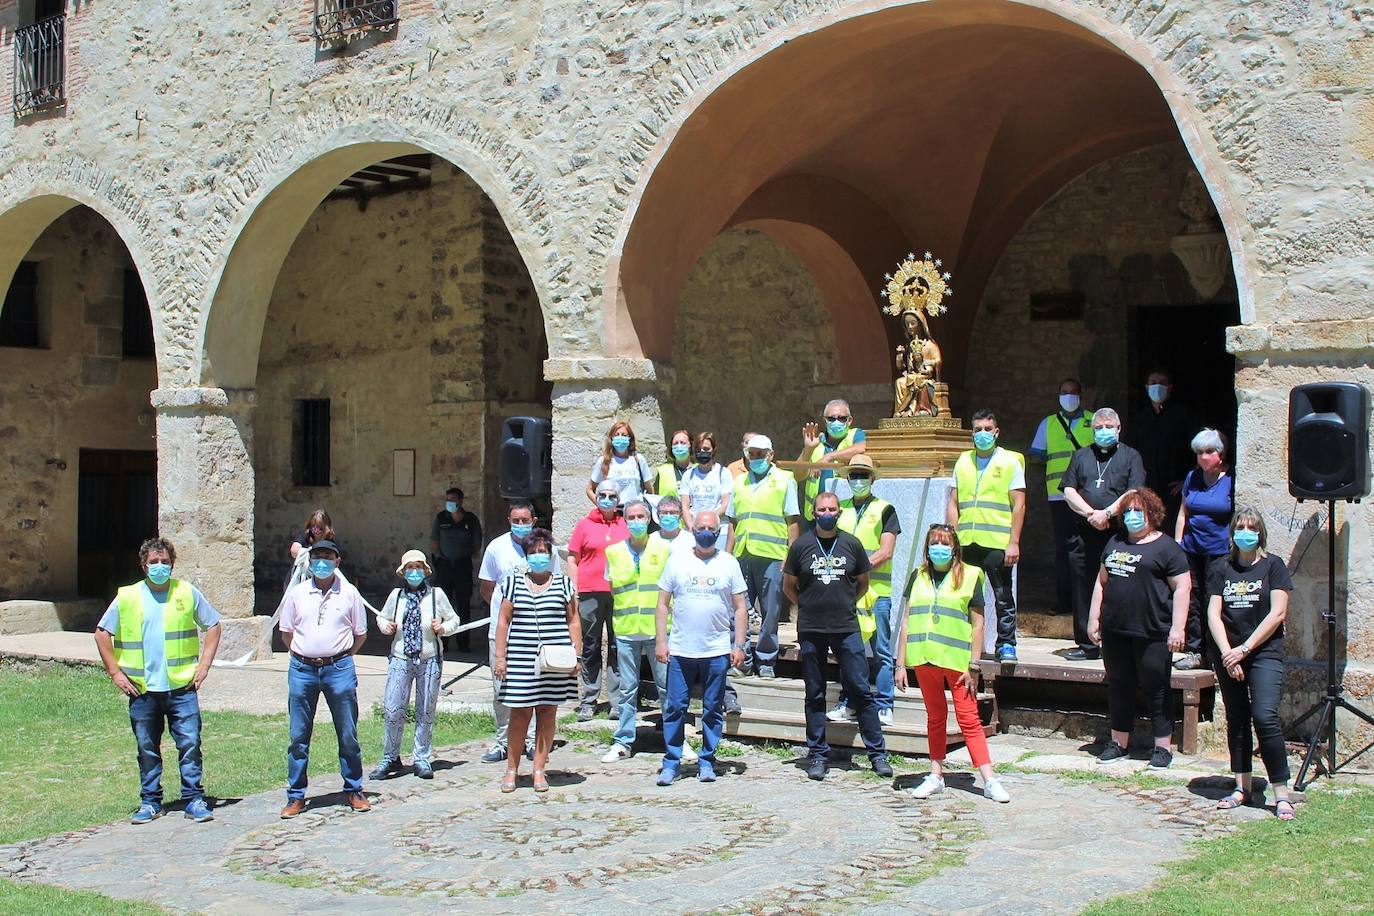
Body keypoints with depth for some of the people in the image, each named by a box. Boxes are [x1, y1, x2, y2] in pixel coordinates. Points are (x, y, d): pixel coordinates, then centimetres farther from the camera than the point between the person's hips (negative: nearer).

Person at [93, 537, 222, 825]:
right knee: (147, 748, 8)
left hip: (182, 686, -1)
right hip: (142, 690, 1)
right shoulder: (127, 597, 4)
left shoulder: (188, 593, 4)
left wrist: (204, 665, 3)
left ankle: (194, 800, 5)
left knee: (190, 744, -3)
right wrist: (115, 672, 4)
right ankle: (150, 802, 19)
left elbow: (213, 626, 11)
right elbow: (102, 633, 11)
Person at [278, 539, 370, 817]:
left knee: (348, 734, 3)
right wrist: (301, 654, 9)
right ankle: (296, 796, 14)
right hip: (302, 669, 1)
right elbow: (286, 631, 15)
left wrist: (342, 656, 8)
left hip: (339, 669, -1)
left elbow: (360, 633, 11)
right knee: (299, 736, 5)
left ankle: (354, 791, 16)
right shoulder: (297, 593, 6)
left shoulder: (349, 594, 3)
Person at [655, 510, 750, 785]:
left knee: (713, 709, 6)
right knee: (674, 708, 0)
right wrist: (660, 641, 0)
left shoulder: (729, 563, 5)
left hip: (717, 651, 0)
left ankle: (706, 762, 16)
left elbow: (740, 608, 6)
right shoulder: (677, 561, 6)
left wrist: (739, 645, -1)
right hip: (680, 650, 0)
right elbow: (663, 604, 7)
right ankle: (671, 762, 9)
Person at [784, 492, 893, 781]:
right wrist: (809, 607, 8)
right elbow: (788, 586, 12)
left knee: (861, 690, -2)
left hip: (847, 629, 0)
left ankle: (877, 753, 5)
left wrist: (845, 604, 12)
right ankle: (817, 755, 14)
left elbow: (863, 584, 16)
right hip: (811, 631, 0)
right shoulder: (801, 546, 2)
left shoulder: (851, 544, 5)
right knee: (815, 694, 6)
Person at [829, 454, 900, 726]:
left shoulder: (884, 509, 4)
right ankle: (848, 704, 13)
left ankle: (882, 706, 1)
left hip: (877, 589, -4)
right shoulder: (840, 509, 15)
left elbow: (886, 551, -5)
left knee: (881, 650, -2)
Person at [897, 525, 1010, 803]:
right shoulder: (918, 576, 11)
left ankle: (990, 780, -4)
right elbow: (906, 622, 12)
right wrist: (901, 663, 7)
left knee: (969, 719, -5)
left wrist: (973, 666, -5)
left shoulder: (969, 576, 2)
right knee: (935, 717, 13)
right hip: (924, 658, 3)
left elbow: (977, 625, 0)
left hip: (957, 658, -3)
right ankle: (936, 775, 20)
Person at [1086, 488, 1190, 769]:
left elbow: (1181, 588, -8)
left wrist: (1177, 627, -15)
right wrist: (1094, 617, 14)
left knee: (1156, 689, 0)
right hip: (1115, 630, 6)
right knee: (1118, 686, 12)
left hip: (1152, 633, -6)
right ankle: (1118, 742, 22)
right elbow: (1101, 582, 20)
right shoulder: (1115, 543, 17)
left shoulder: (1166, 547, -3)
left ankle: (1162, 746, 8)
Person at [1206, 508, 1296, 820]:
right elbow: (1213, 613, 2)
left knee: (1265, 717, -15)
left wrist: (1244, 649, -10)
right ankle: (1242, 788, 16)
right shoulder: (1220, 568, 9)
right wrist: (1227, 653, -10)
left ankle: (1282, 794, -11)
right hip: (1228, 654, 4)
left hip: (1264, 653, -3)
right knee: (1236, 720, 8)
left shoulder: (1273, 566, 2)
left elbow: (1277, 614, -5)